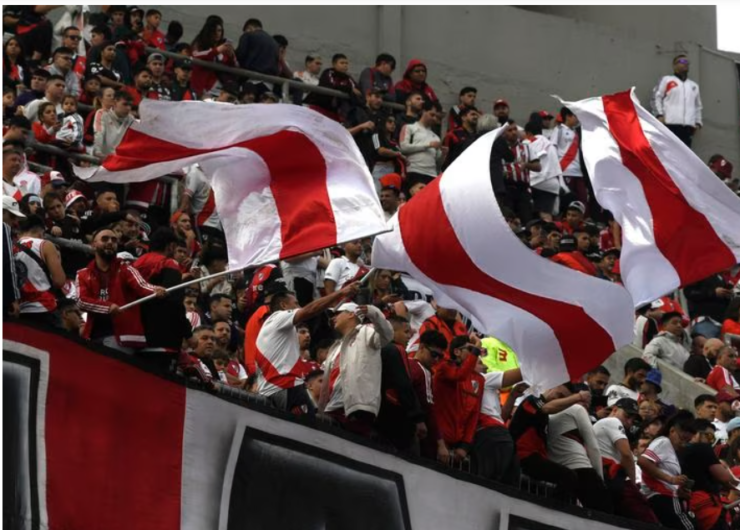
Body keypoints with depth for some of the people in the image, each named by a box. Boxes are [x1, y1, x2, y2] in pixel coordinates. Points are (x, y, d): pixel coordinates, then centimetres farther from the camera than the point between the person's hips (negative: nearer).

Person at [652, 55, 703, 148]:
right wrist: (659, 115, -8)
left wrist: (698, 122, 15)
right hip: (670, 124, -4)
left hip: (688, 126, 4)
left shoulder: (694, 85, 27)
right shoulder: (666, 80, 13)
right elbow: (656, 97, 5)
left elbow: (698, 106, 29)